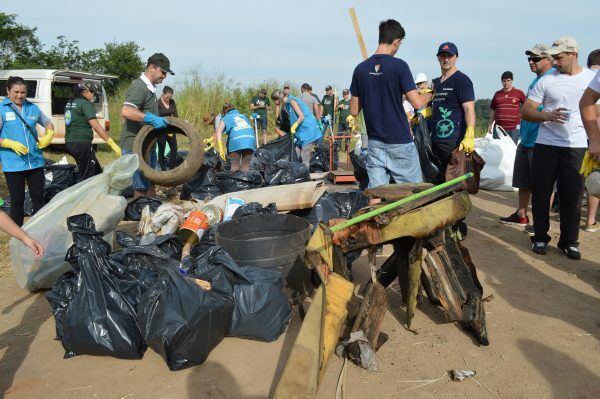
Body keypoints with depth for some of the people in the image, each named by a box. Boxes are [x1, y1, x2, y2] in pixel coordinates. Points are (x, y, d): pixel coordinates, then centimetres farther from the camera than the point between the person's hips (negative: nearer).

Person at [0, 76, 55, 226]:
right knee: (17, 201, 6)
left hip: (35, 161, 3)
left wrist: (48, 137, 4)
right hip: (13, 164, -3)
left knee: (38, 198, 9)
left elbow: (48, 123, 23)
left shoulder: (32, 108, 7)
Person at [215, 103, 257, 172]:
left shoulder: (226, 118, 20)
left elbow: (219, 131, 3)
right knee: (245, 166, 9)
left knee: (235, 165, 7)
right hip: (251, 138, 3)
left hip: (237, 141, -3)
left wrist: (220, 148, -6)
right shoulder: (243, 116, 33)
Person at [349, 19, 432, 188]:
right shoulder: (399, 66, -10)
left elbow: (354, 111, 5)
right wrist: (429, 94, 7)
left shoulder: (360, 69, 2)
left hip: (374, 144, 4)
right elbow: (417, 103, -13)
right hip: (400, 143, -4)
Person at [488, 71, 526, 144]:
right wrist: (490, 125, 12)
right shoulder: (497, 94, 11)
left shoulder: (519, 93, 2)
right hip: (499, 128, 3)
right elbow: (493, 110, 16)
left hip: (514, 128, -3)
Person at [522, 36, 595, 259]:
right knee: (541, 193, 5)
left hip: (577, 147, 0)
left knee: (572, 196, 3)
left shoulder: (592, 78, 6)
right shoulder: (546, 81, 4)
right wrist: (547, 116, -17)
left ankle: (569, 242, 16)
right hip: (546, 145, 0)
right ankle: (540, 237, 18)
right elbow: (526, 112, 2)